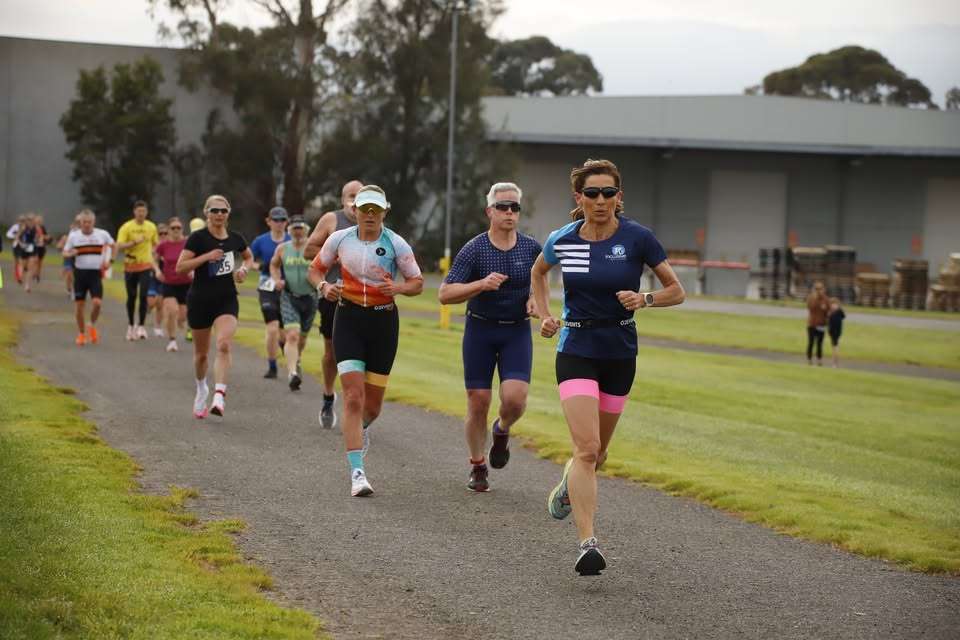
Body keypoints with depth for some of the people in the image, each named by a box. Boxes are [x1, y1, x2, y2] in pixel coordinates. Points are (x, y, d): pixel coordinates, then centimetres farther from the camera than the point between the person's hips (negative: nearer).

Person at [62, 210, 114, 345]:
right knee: (80, 304, 3)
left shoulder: (102, 234, -1)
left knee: (97, 302, -15)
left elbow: (111, 245, 19)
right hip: (80, 273, 1)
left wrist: (107, 260, 8)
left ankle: (92, 325, 13)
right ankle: (81, 333, 20)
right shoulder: (73, 235, -1)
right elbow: (65, 253, 6)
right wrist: (71, 254, -17)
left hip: (96, 273, -1)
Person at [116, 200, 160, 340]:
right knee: (132, 297, 8)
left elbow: (156, 244, 19)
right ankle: (131, 325, 24)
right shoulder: (126, 227, -5)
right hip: (130, 266, -1)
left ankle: (141, 325, -8)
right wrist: (135, 242, -24)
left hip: (146, 266, 1)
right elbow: (119, 246, -13)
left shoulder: (151, 227, 5)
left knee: (143, 296, -12)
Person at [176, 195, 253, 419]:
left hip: (227, 299, 2)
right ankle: (201, 389, 38)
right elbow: (180, 267, -14)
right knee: (201, 352, 11)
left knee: (224, 345, -21)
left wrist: (244, 269, 2)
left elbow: (249, 257, 24)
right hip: (200, 299, -1)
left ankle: (219, 395, -28)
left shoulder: (235, 238, 4)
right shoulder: (198, 238, -8)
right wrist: (207, 256, -23)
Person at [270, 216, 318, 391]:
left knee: (302, 336, 18)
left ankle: (296, 361, 49)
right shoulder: (282, 249, 2)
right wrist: (277, 279, 1)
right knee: (292, 335, -19)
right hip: (289, 298, -1)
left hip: (309, 297, 1)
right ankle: (292, 373, -28)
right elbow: (274, 265, 20)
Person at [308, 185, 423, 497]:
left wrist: (397, 287, -20)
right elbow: (314, 269, 12)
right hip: (349, 319, 0)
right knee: (353, 397, -13)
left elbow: (417, 283, 1)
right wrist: (324, 286, -9)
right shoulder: (339, 239, -1)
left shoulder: (396, 244, -5)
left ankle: (361, 427, 47)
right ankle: (357, 472, -13)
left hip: (384, 321, 0)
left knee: (373, 403, 8)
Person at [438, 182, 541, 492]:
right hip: (480, 330, -1)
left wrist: (536, 300, -3)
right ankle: (477, 467, 20)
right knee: (478, 403, 0)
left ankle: (502, 431, 20)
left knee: (515, 398, -16)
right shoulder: (473, 250, -9)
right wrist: (482, 284, -27)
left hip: (517, 331, 1)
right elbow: (445, 294, -13)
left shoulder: (531, 248, 0)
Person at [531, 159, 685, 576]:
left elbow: (676, 291, 0)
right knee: (586, 447, -17)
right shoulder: (562, 241, -3)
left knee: (597, 451, 16)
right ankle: (587, 544, -19)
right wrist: (545, 316, 6)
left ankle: (567, 488, 51)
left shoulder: (638, 238, -8)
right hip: (576, 351, -1)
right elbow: (538, 273, 20)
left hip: (620, 354, 2)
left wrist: (644, 299, -20)